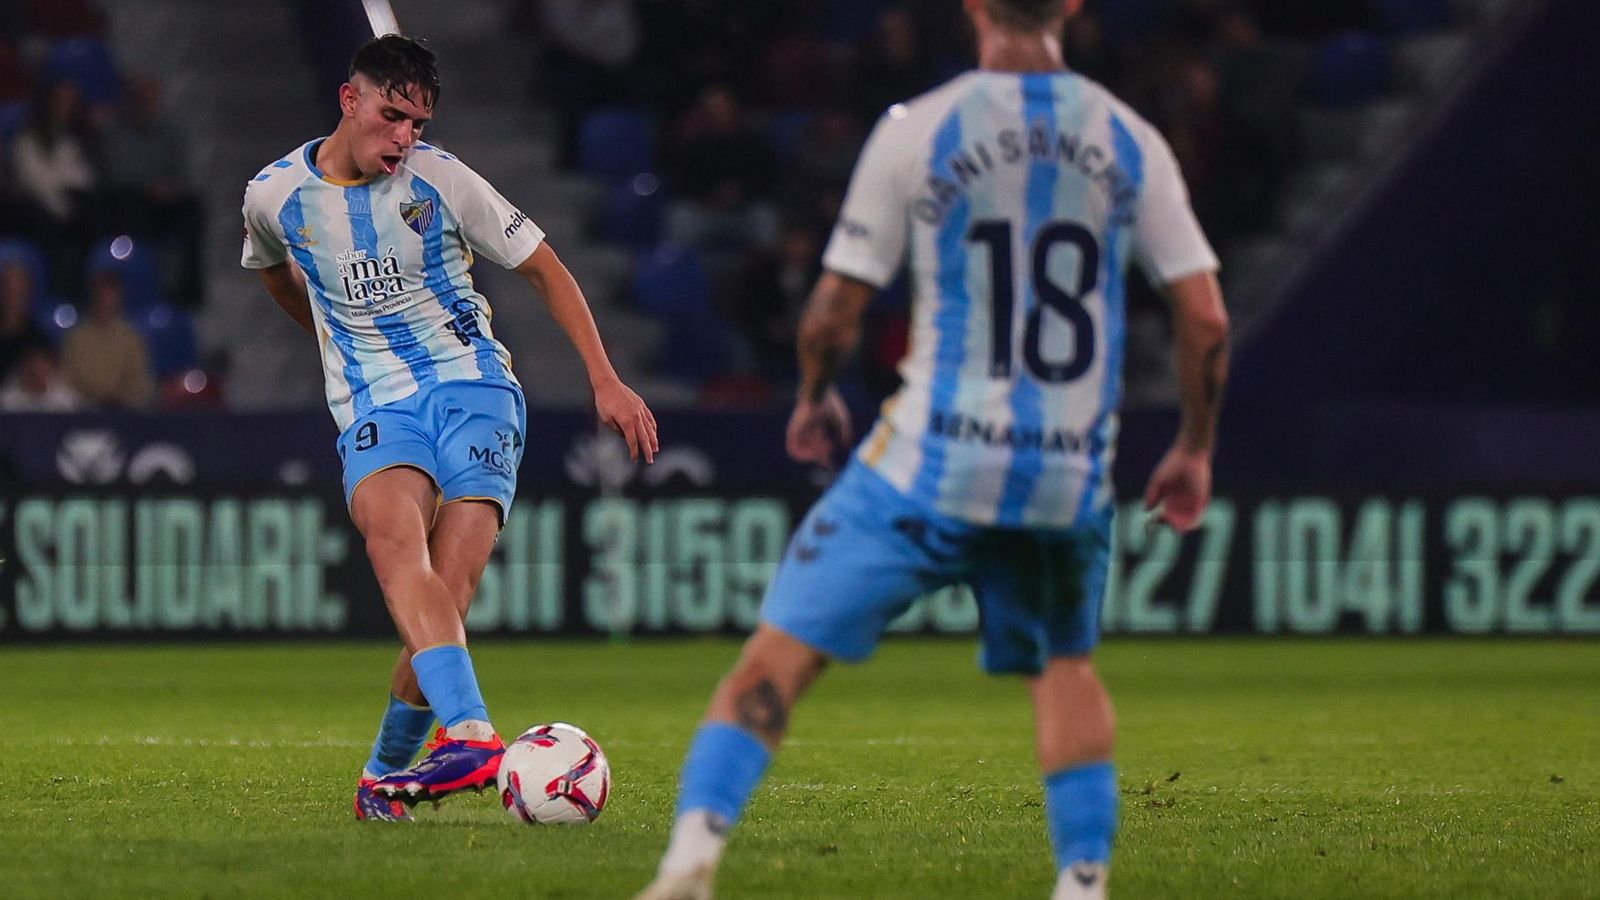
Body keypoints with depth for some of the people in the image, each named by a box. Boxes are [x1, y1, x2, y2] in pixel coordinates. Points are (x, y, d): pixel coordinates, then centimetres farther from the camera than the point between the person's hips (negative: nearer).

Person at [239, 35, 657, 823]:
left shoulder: (441, 181, -1)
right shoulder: (275, 194, 4)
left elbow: (543, 269, 8)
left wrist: (605, 380, 1)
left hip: (473, 384, -1)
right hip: (374, 411, 1)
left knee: (447, 590, -18)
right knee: (395, 537, -32)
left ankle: (387, 772, 3)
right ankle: (470, 735, -51)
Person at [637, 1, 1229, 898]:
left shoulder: (915, 131, -4)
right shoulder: (1131, 145, 4)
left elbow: (836, 310, -1)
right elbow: (1206, 319, 4)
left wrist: (815, 400, 19)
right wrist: (1195, 450, 19)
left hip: (932, 461, -3)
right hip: (1070, 473, 3)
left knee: (783, 651, 1)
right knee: (1066, 665, 26)